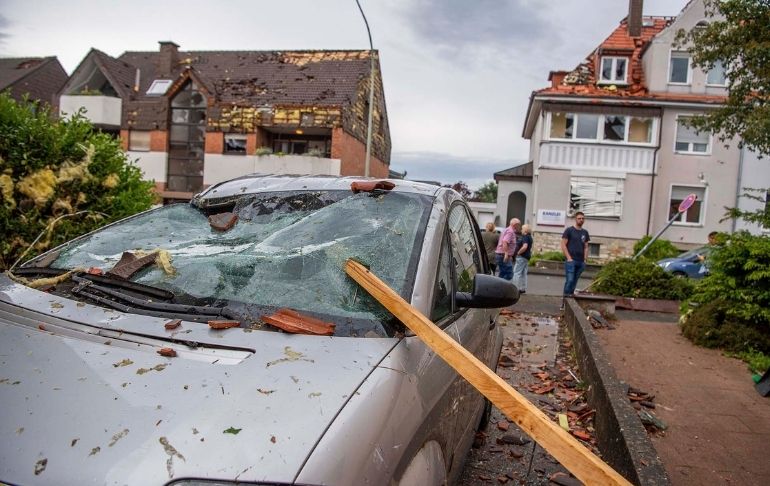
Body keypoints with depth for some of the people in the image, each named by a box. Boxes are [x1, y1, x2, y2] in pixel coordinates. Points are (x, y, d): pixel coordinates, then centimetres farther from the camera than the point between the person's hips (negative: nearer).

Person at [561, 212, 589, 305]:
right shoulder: (569, 230, 0)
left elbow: (586, 247, 19)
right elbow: (563, 245, -4)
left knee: (574, 282, 6)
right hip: (571, 260, -5)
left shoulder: (585, 232, 16)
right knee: (569, 280, -13)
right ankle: (565, 300, -9)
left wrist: (584, 259, 7)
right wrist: (569, 258, -11)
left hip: (581, 262, 5)